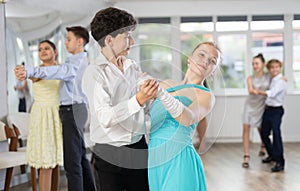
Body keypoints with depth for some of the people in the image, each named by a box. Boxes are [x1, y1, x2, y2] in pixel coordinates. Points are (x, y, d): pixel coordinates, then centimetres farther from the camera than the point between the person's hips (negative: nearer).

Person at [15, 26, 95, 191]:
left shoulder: (79, 61, -15)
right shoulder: (78, 60, 20)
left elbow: (60, 71, -32)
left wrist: (30, 71, -43)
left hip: (72, 110, -11)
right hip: (72, 109, 11)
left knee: (72, 160, -12)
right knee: (80, 155, 17)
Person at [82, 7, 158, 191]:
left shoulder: (133, 67, 9)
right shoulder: (95, 72, -9)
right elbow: (105, 117, -22)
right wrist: (138, 100, -30)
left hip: (139, 148, 5)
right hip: (110, 155, -5)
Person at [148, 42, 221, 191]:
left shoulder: (206, 96, -2)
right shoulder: (166, 84, 13)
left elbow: (188, 119, -23)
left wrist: (160, 93, -36)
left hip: (177, 162, -5)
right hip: (152, 159, 5)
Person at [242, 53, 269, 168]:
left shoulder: (269, 76, -2)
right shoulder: (250, 78, -2)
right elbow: (250, 90, -18)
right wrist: (253, 90, -40)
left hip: (261, 106, 0)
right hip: (250, 105, 0)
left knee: (261, 129, 15)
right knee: (246, 128, -12)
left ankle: (262, 147, 48)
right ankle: (246, 157, -11)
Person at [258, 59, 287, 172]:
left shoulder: (281, 81, -13)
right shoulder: (272, 80, 12)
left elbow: (272, 94, -23)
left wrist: (259, 92, -14)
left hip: (276, 110, -9)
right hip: (268, 109, 9)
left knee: (276, 134, -11)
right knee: (264, 133, 15)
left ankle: (280, 162, -8)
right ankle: (272, 155, 36)